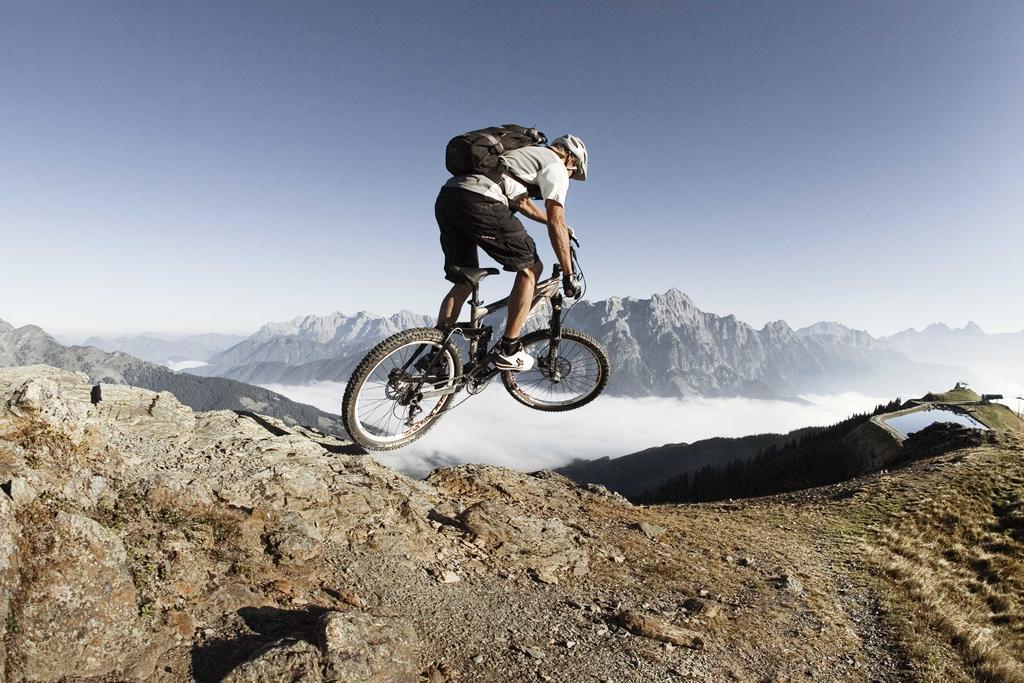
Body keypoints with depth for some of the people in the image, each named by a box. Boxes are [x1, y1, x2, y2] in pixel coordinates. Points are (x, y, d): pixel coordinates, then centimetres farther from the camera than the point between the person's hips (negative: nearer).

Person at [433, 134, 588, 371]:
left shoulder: (527, 155, 37)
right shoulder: (555, 166, 11)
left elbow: (521, 201, 51)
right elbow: (556, 224, 2)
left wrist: (554, 222, 60)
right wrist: (569, 274, 6)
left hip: (446, 198, 9)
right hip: (479, 201, -9)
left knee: (464, 285, 17)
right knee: (530, 268, 5)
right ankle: (508, 351, 2)